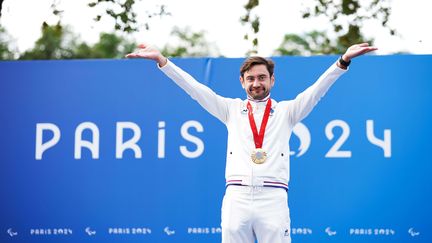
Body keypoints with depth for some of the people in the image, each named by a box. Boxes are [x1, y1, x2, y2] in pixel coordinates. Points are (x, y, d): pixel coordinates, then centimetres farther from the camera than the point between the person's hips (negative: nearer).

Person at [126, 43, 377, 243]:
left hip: (273, 198, -1)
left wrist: (344, 60, -10)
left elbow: (317, 90, 4)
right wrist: (161, 60, 4)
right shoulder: (232, 109, 18)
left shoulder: (286, 111, 15)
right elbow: (195, 88, 12)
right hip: (236, 197, 1)